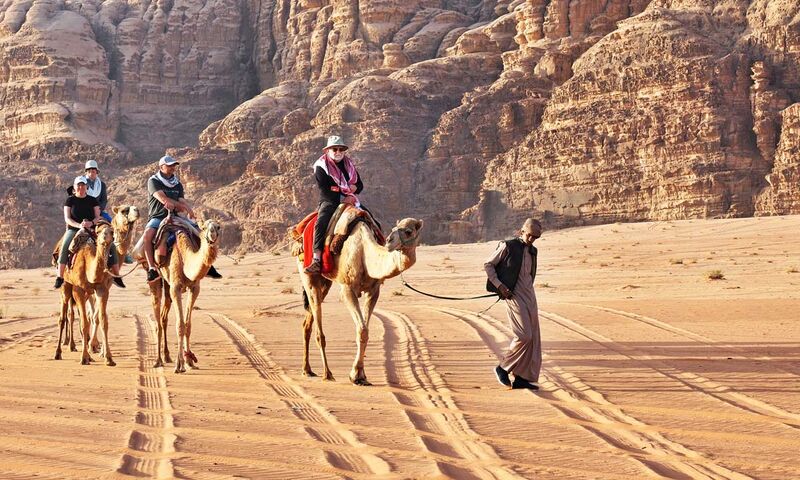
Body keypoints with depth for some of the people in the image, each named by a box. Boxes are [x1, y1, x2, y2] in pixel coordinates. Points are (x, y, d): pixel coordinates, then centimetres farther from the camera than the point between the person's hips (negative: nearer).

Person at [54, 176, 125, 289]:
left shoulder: (93, 200, 9)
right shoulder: (70, 200, 6)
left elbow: (98, 217, 2)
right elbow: (67, 218, -2)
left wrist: (91, 223, -22)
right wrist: (79, 225, -22)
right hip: (73, 229, -2)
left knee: (111, 246, -16)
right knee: (65, 247, -33)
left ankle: (116, 276, -7)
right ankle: (59, 278, -29)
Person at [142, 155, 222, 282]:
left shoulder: (177, 185, 16)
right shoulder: (153, 181, -1)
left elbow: (183, 202, 4)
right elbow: (163, 199, -14)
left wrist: (189, 211, -20)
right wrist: (183, 207, -11)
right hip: (158, 217, -5)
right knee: (148, 234, -36)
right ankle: (151, 268, -34)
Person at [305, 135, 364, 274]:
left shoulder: (349, 164, 15)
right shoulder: (321, 167, -3)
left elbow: (360, 184, 18)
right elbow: (325, 191, -12)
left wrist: (354, 188, -6)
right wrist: (342, 199, -18)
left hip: (349, 200, 6)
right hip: (330, 202, -6)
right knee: (321, 223, -35)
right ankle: (316, 261, -41)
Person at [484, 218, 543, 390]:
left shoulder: (532, 251, 14)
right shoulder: (508, 246, -5)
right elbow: (488, 265, -3)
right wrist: (499, 286, -10)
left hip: (529, 296, 7)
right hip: (513, 295, -7)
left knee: (533, 338, 3)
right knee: (524, 336, -15)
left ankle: (522, 377, 9)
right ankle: (503, 368, 1)